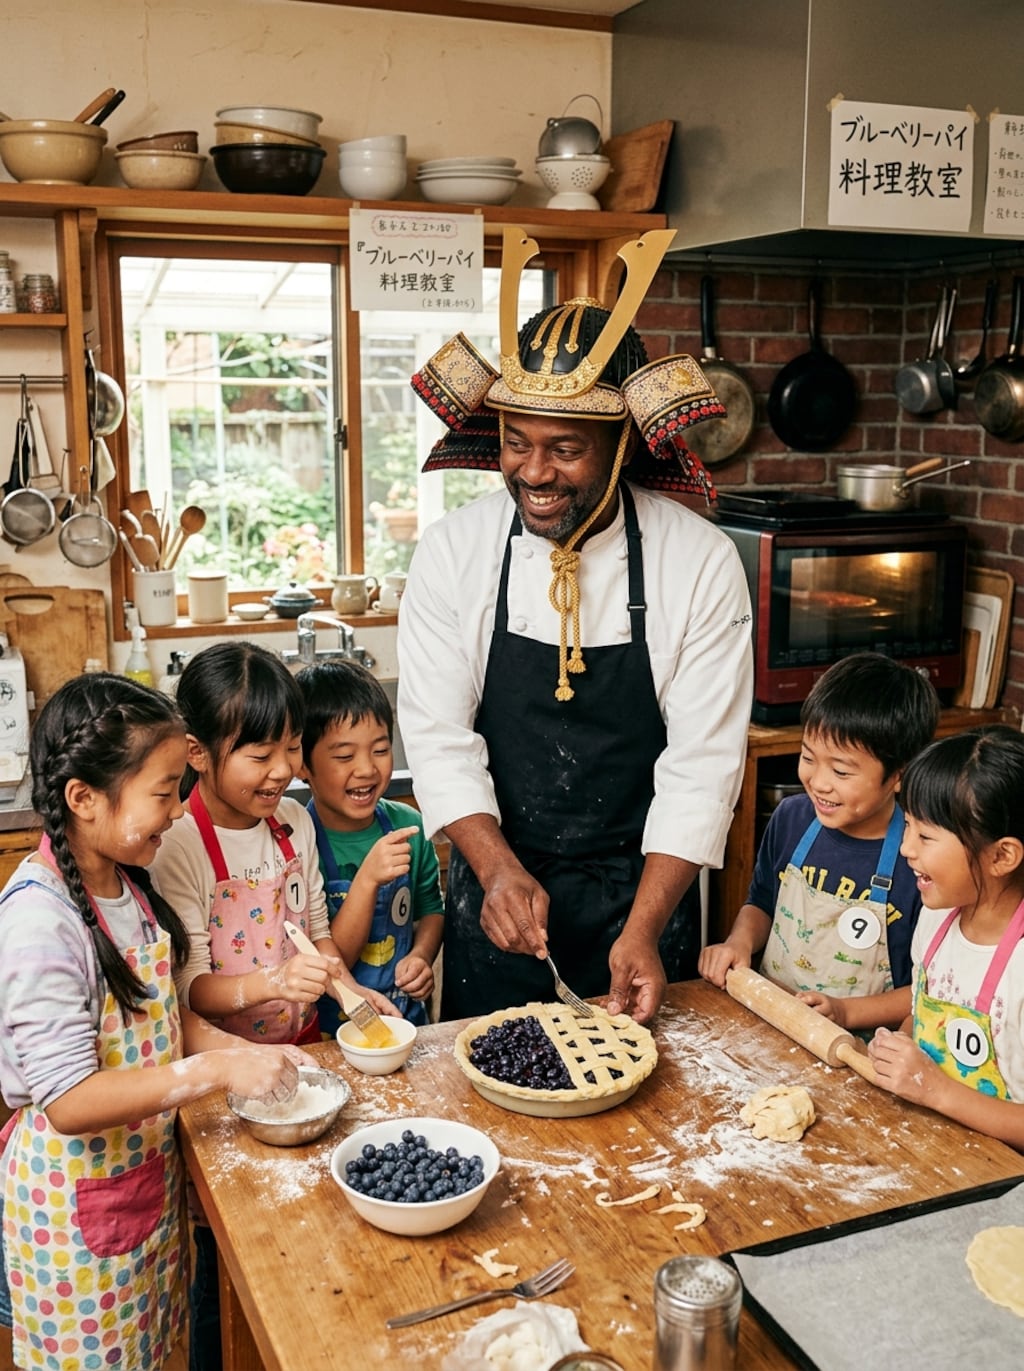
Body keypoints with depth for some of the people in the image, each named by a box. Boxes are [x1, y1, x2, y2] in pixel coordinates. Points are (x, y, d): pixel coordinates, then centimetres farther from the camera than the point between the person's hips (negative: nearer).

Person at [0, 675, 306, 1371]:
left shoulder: (126, 881, -2)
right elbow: (70, 1102, -30)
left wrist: (239, 1050, -6)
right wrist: (218, 1070, -32)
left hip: (151, 1169, 8)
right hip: (78, 1194, -7)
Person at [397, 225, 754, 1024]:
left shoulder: (700, 562, -14)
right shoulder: (452, 554, -10)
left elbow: (702, 763, -14)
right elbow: (439, 735, -10)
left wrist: (643, 929, -21)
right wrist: (498, 869, -25)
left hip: (641, 893, 0)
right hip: (498, 887, 1)